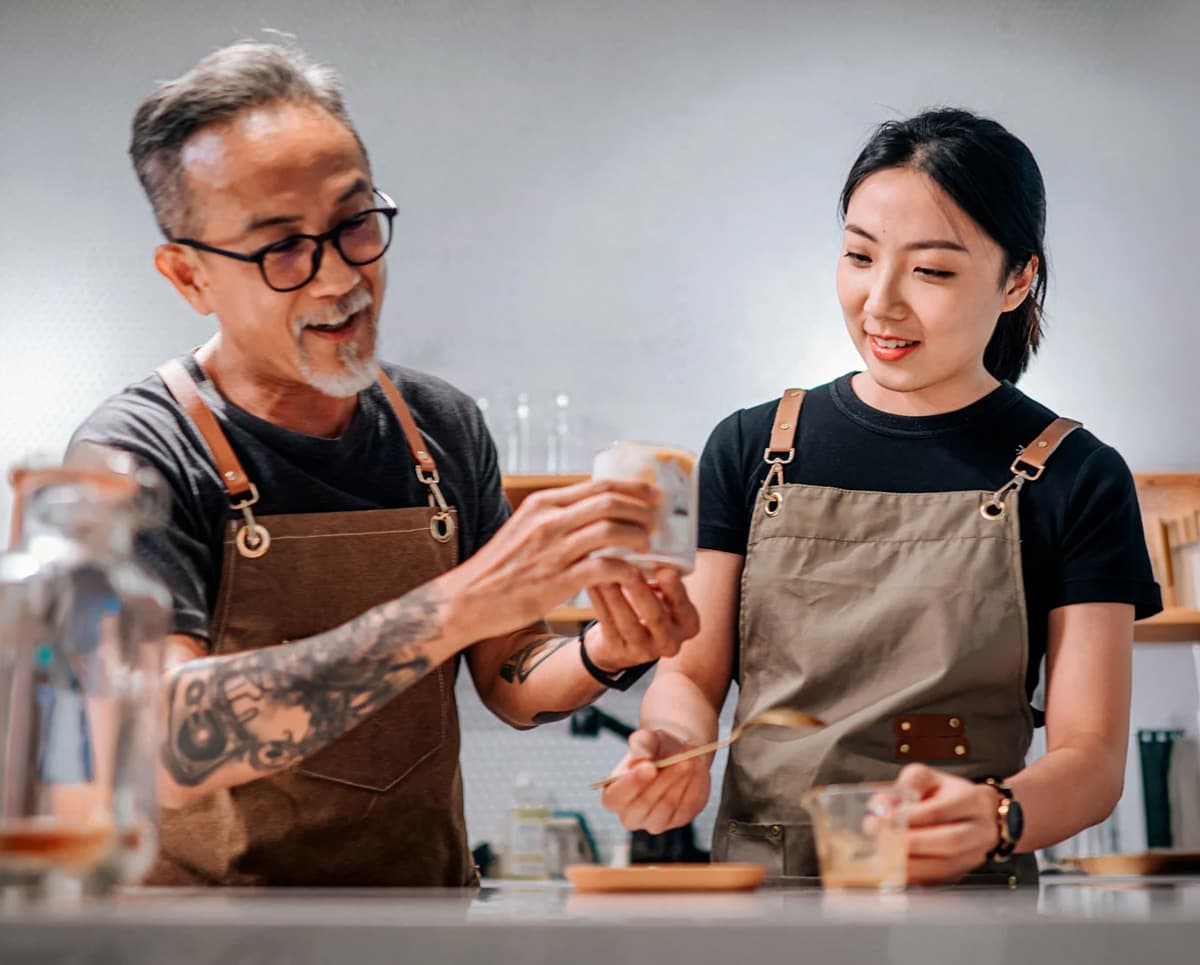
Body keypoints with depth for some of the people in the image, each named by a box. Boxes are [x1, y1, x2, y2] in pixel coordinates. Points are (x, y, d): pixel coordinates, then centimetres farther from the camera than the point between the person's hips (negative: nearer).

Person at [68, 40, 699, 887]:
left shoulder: (443, 427, 3)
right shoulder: (136, 458, -12)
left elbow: (509, 683, 11)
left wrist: (603, 657, -10)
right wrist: (458, 605, -31)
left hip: (430, 898, 4)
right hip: (221, 928, -4)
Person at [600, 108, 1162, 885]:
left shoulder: (1077, 481, 3)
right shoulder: (751, 450, 10)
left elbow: (1092, 754, -1)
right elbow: (693, 672, 10)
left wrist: (996, 818, -21)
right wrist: (674, 742, -12)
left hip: (965, 902, -2)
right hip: (754, 884, 3)